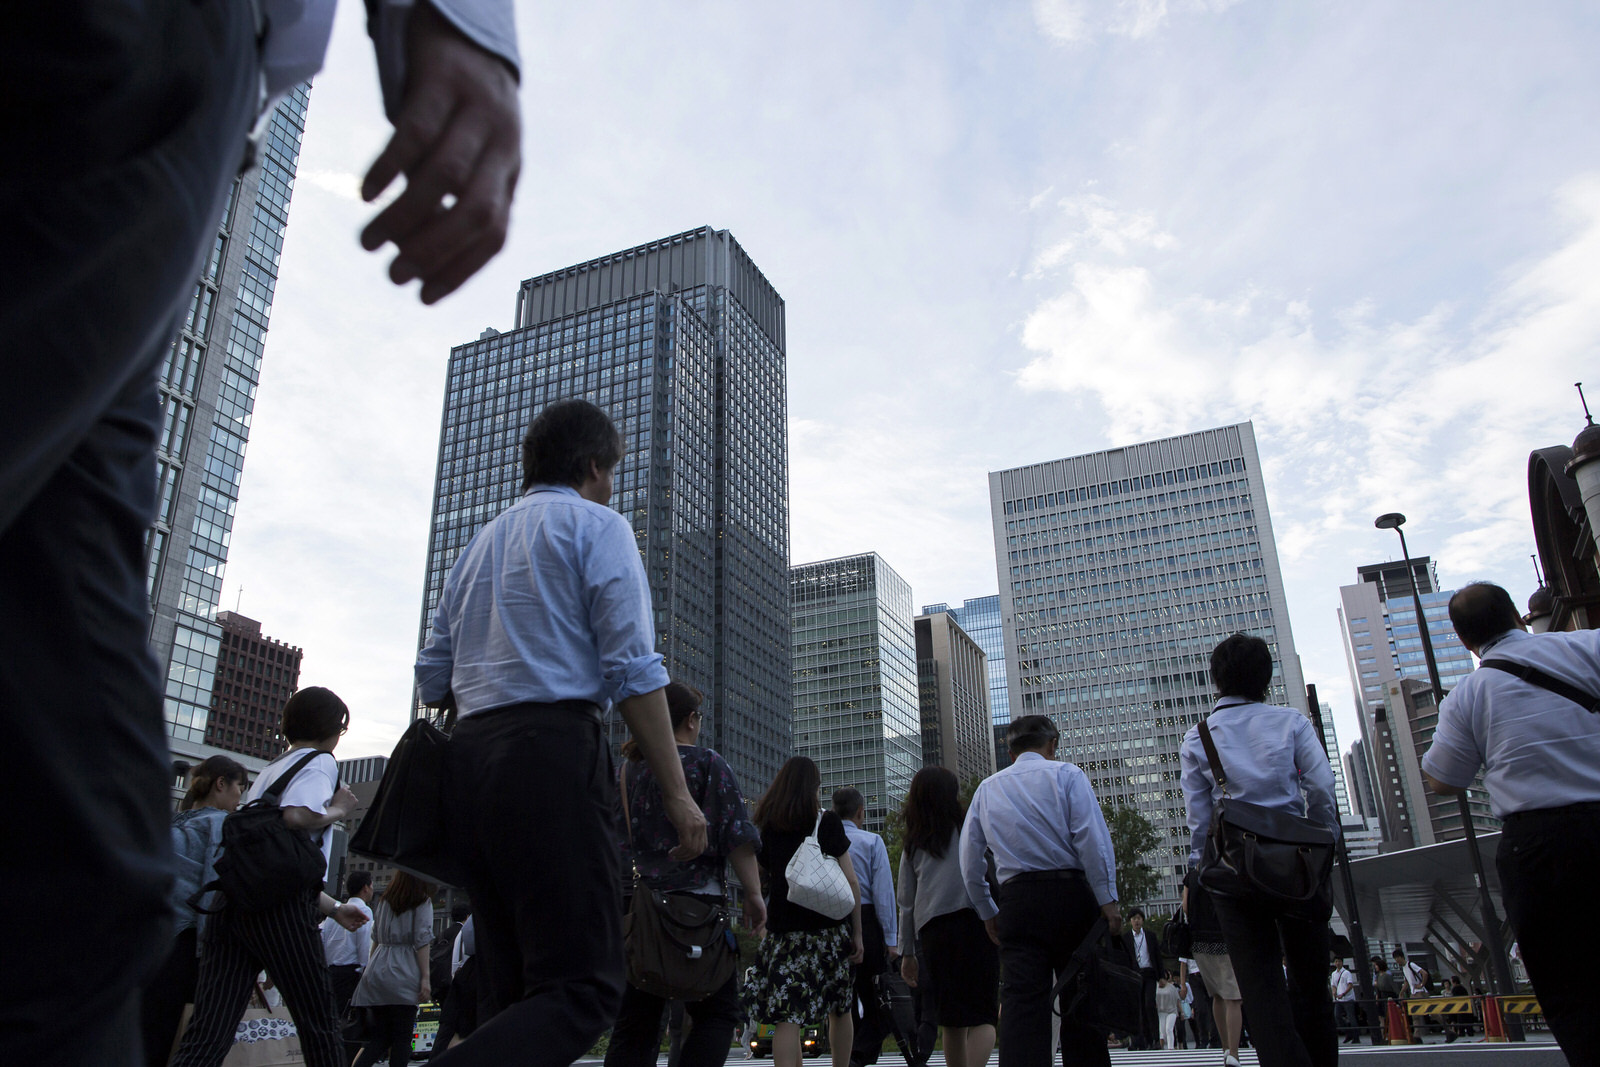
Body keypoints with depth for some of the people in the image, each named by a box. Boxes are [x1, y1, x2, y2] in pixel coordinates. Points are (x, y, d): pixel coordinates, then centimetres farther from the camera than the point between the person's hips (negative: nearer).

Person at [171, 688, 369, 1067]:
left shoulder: (270, 770, 30)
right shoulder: (321, 762, 3)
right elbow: (296, 816, -20)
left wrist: (333, 907, 35)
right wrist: (338, 810, 1)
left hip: (232, 902, 7)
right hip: (278, 908, -7)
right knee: (319, 1024, 6)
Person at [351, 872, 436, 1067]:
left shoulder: (384, 900, 15)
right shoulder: (422, 902, -2)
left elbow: (375, 939, 18)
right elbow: (422, 941, -8)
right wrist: (426, 977, -8)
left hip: (376, 971, 5)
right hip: (403, 975, -5)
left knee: (380, 1036, 9)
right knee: (402, 1038, 1)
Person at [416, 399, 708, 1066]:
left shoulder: (480, 542, 24)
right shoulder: (596, 524, 3)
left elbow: (433, 678, 20)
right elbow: (632, 668, -9)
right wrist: (677, 792, -9)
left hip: (467, 761, 8)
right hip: (553, 755, -8)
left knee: (511, 992, 12)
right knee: (583, 990, -11)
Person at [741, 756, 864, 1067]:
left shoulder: (766, 826, 8)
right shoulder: (827, 822, -1)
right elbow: (851, 882, -3)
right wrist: (857, 933, 2)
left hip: (783, 928, 1)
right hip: (829, 928, -1)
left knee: (786, 1016, -5)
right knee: (839, 1009, 16)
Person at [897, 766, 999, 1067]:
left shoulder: (913, 844, 13)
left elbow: (906, 901, 13)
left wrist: (908, 953, 18)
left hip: (932, 932, 4)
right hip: (975, 923, -3)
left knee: (952, 1021, 11)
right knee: (983, 1017, -3)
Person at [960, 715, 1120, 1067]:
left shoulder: (987, 788, 15)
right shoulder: (1066, 774, 4)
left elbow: (969, 862, 14)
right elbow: (1093, 839, -8)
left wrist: (988, 913, 21)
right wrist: (1107, 900, -7)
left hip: (1015, 901, 2)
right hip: (1070, 894, -2)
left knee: (1021, 1001, -3)